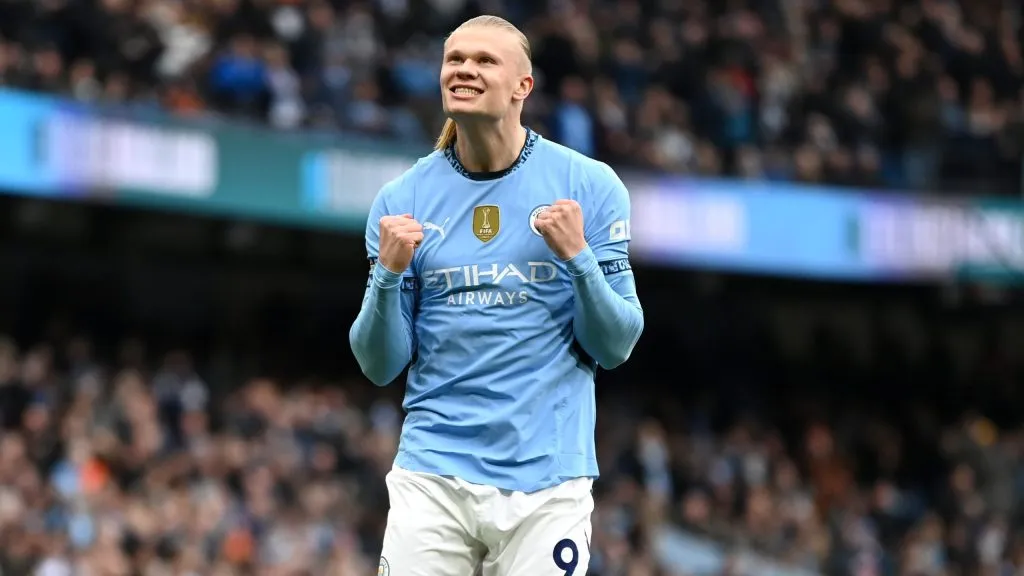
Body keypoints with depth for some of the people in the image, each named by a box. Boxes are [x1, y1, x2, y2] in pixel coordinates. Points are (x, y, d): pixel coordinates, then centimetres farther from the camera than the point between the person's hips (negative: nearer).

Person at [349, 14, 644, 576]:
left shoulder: (590, 187, 0)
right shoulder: (401, 200, 4)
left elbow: (615, 348, 1)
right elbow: (380, 366, 4)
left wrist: (577, 257, -14)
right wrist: (389, 273, -13)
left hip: (546, 481, -1)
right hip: (433, 475, 1)